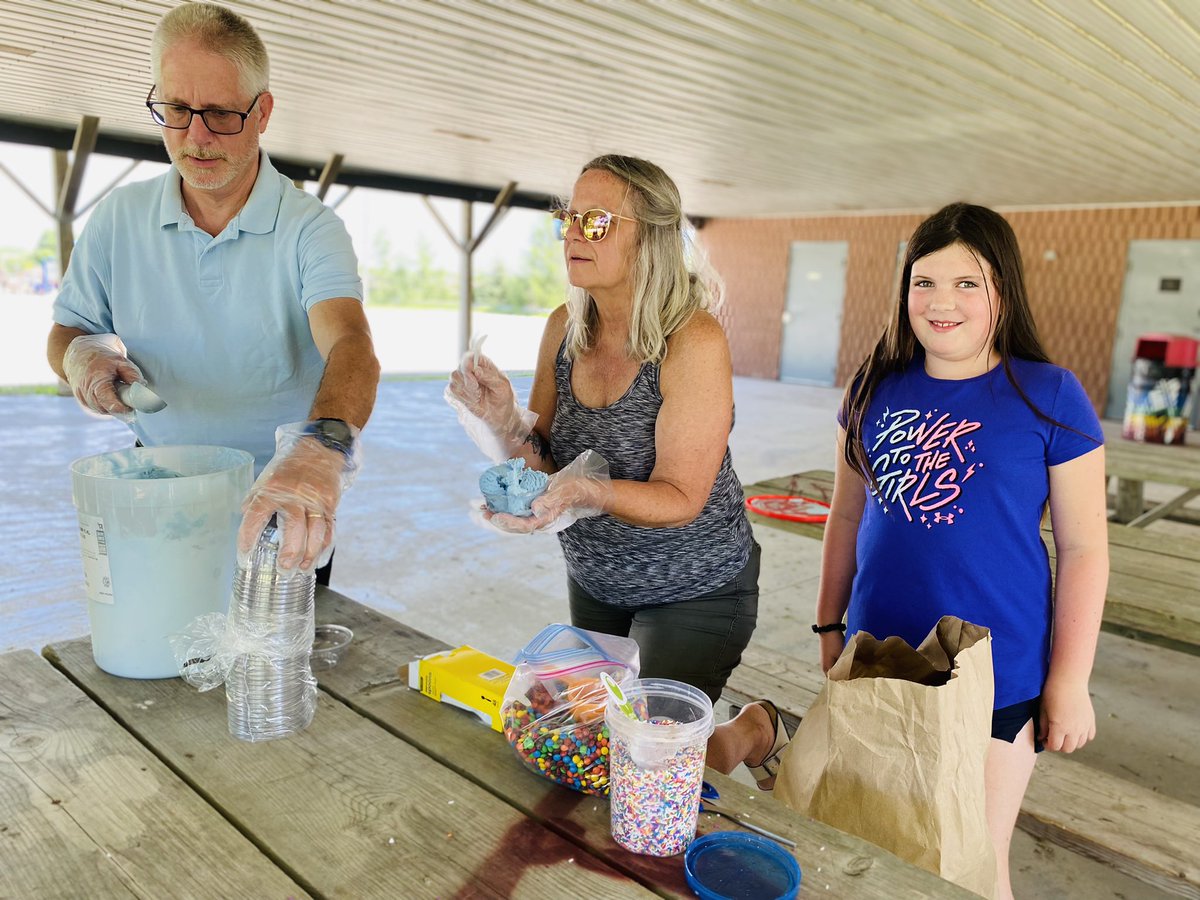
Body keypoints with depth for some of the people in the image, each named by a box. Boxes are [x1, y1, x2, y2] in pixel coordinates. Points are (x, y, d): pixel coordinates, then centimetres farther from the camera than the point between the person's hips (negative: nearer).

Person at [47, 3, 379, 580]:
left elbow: (349, 343, -33)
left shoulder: (311, 230, -16)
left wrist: (321, 446, -54)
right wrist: (82, 356, -18)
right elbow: (65, 332, 8)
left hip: (280, 509, -2)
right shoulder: (119, 219, -3)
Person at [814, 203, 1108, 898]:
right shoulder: (877, 387, 1)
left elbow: (1083, 547, -6)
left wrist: (1070, 682, -6)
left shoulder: (1049, 396, -9)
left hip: (996, 680, -3)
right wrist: (830, 623, 11)